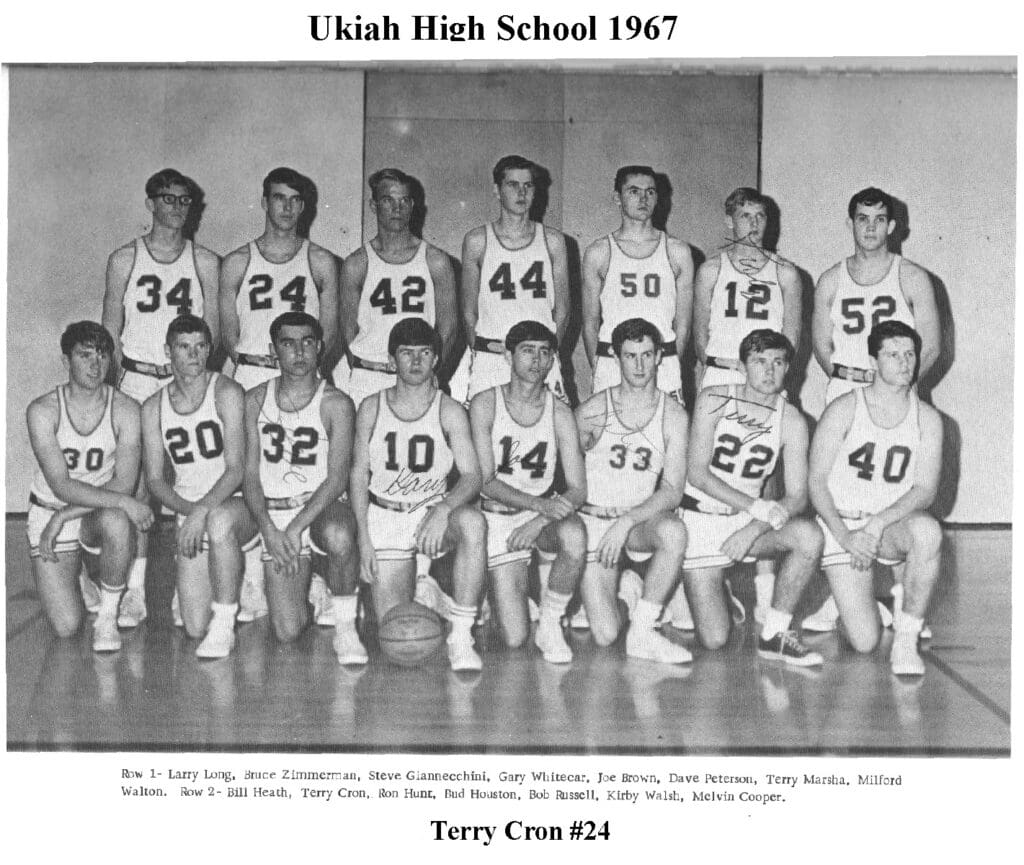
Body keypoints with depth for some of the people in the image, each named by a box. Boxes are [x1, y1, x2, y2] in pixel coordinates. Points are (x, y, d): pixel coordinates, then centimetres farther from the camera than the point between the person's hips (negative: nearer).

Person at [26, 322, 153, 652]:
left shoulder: (125, 410, -11)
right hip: (48, 510, 0)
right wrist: (123, 502, -34)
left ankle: (108, 615, -15)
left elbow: (123, 484, -17)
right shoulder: (43, 411, -14)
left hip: (99, 515, 0)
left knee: (116, 522, -39)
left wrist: (63, 516, -23)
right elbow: (61, 486, -22)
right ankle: (76, 583, 27)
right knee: (67, 627, -11)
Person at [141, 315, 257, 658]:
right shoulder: (153, 408, 5)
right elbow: (154, 479, 5)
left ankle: (224, 626, -26)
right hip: (190, 513, 4)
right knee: (195, 627, -8)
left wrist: (203, 510, -28)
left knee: (219, 521, -43)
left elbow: (236, 470, -14)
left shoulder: (226, 393, -8)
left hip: (236, 504, -3)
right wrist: (187, 509, -13)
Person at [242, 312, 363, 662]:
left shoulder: (336, 404, -5)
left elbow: (337, 478, -11)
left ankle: (345, 627, -17)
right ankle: (306, 587, 28)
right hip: (274, 515, 2)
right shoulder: (255, 401, 4)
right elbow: (250, 475, 2)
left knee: (339, 537, -42)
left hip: (323, 507, -2)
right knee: (287, 632, -10)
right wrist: (269, 530, -13)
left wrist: (296, 529, -21)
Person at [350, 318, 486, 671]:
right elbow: (359, 475, 4)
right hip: (384, 517, 1)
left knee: (473, 523, -38)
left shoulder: (449, 412, -4)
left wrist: (443, 509, -33)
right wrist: (363, 538, -5)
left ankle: (461, 637, -28)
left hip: (433, 512, -1)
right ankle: (423, 599, 34)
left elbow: (472, 476, -12)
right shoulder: (371, 408, 0)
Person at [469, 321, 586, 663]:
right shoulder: (485, 405, -7)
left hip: (546, 513, 1)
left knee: (574, 535, -38)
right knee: (514, 639, -11)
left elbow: (578, 490, -6)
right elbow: (485, 481, -13)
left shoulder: (560, 413, -2)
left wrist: (539, 521, -23)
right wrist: (539, 504, -26)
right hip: (498, 517, -1)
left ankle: (550, 623, -13)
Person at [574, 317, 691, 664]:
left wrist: (626, 521, -22)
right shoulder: (592, 412, -3)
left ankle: (642, 633, -18)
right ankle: (624, 587, 20)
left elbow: (673, 491, -11)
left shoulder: (673, 416, -3)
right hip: (595, 519, -1)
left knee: (674, 531, -37)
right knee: (605, 636, -17)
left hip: (642, 521, 1)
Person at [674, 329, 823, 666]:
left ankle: (774, 635, -13)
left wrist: (753, 529, -23)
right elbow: (696, 474, -16)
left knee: (809, 535, -30)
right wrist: (759, 507, -23)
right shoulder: (713, 400, -10)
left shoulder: (791, 420, -4)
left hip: (749, 520, 3)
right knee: (714, 640, -11)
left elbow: (797, 497, -6)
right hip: (700, 517, -3)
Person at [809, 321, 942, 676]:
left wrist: (878, 523, -21)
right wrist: (844, 536, -18)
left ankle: (907, 638, -21)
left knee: (927, 530, -37)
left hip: (894, 523, 2)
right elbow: (816, 480, -6)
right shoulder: (844, 410, -6)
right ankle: (846, 592, 25)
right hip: (841, 523, -2)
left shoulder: (927, 419, 1)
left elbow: (925, 489, -6)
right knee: (864, 642, -13)